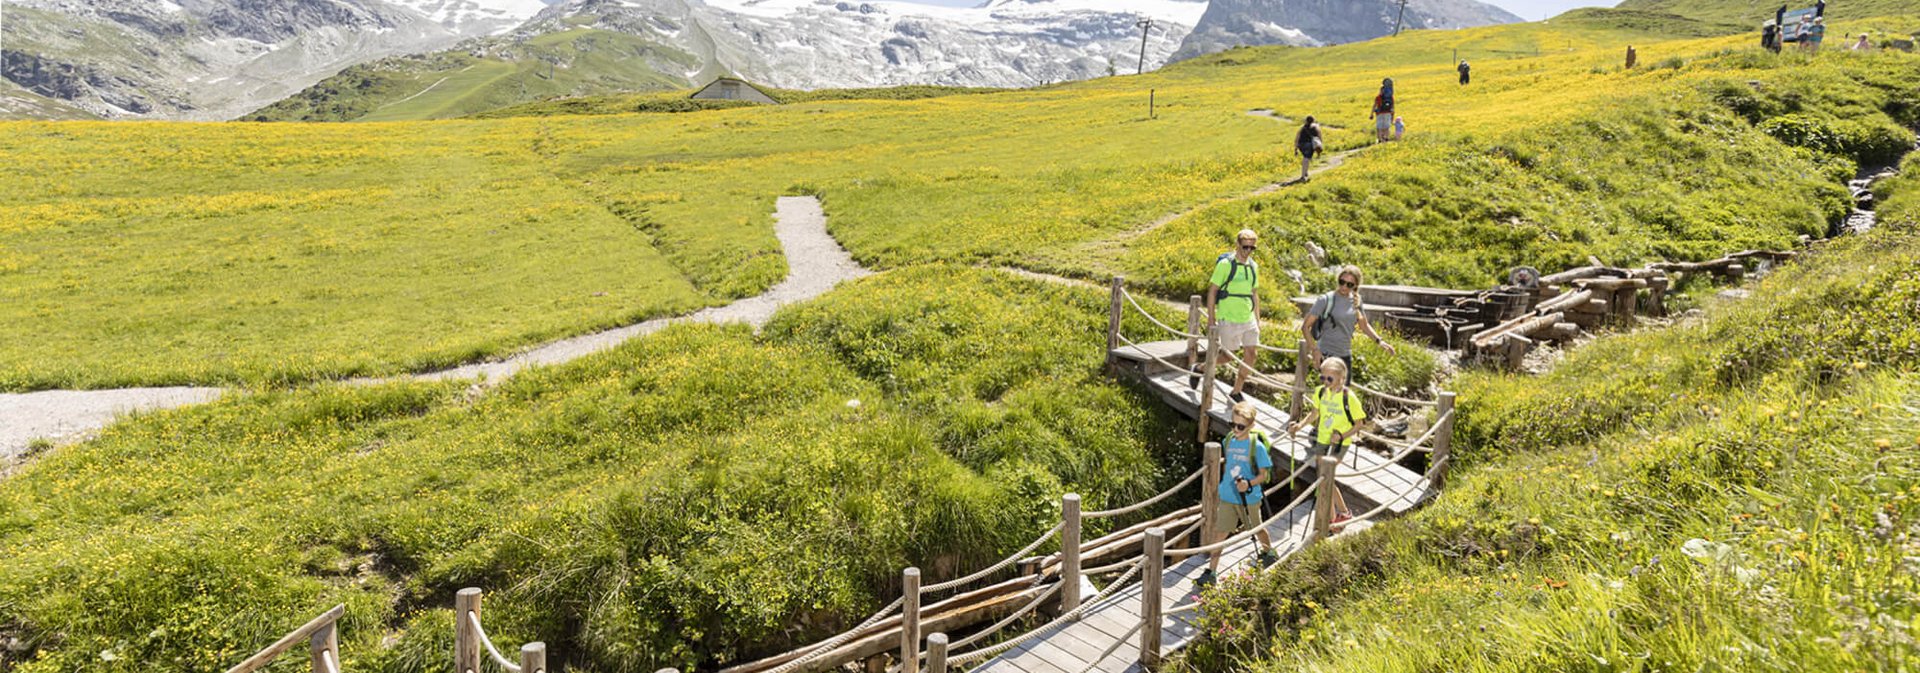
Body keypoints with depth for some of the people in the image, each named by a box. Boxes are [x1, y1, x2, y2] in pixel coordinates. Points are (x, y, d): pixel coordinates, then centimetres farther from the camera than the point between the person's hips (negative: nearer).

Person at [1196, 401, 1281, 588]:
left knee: (1256, 529, 19)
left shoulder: (1257, 446, -16)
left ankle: (1270, 553, 48)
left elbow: (1264, 474, -11)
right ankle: (1211, 571, 4)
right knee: (1220, 532, 0)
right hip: (1227, 497, 3)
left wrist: (1249, 484, -27)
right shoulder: (1228, 441, -2)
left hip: (1249, 498, -3)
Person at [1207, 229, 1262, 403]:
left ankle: (1237, 391, 15)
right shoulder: (1226, 264, -11)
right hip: (1228, 319, -6)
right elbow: (1212, 291, -10)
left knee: (1252, 353, 2)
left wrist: (1257, 318, 16)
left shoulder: (1253, 266, 10)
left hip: (1248, 318, 6)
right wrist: (1211, 318, -12)